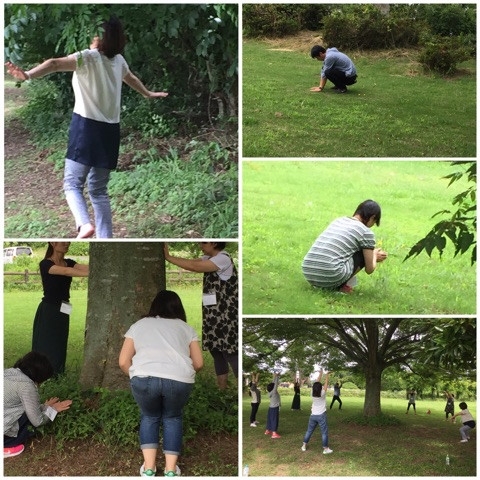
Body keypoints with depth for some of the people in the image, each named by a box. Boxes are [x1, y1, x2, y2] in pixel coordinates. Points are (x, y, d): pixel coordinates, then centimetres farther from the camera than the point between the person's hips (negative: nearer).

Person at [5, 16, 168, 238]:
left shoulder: (88, 57, -9)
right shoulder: (118, 60, 12)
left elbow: (56, 64, -27)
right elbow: (131, 78, 34)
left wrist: (27, 75, -41)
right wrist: (148, 94, 54)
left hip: (87, 126, -6)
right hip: (110, 130, 6)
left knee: (72, 183, 1)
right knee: (98, 189, 11)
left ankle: (84, 223, -22)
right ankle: (105, 239, 7)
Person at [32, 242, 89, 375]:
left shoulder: (69, 263, 8)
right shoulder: (46, 264, -13)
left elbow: (86, 268, -10)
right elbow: (66, 271, -29)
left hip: (62, 313, 7)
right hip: (48, 312, -7)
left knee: (59, 351, 11)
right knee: (46, 350, -3)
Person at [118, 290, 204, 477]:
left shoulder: (139, 325, 25)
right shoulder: (186, 328, 26)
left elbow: (123, 362, 18)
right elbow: (199, 363, 22)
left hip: (144, 378, 0)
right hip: (179, 380, 0)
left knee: (150, 416, 26)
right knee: (173, 417, 25)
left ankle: (148, 468, 19)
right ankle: (171, 470, 19)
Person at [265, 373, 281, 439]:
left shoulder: (270, 392, 2)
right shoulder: (274, 392, -18)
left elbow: (274, 383, 9)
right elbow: (276, 384, -17)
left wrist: (275, 377, 10)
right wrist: (276, 377, -9)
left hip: (271, 408, 8)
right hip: (275, 408, -8)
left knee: (270, 419, 18)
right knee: (275, 420, -7)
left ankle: (267, 431, 30)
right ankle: (274, 434, -8)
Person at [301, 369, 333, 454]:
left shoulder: (312, 393, -5)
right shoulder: (322, 394, -14)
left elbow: (317, 383, 5)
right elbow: (326, 384, -4)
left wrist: (320, 373, 12)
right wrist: (327, 375, 8)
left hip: (313, 415, 4)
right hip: (321, 416, -4)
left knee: (309, 431, 14)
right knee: (324, 432, 3)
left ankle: (304, 446, 20)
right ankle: (326, 449, 5)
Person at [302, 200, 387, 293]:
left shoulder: (338, 221, 22)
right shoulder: (366, 232, 2)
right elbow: (369, 270, 9)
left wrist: (372, 255, 46)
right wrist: (374, 255, 31)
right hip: (331, 276, -7)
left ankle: (319, 284, 14)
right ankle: (340, 286, 4)